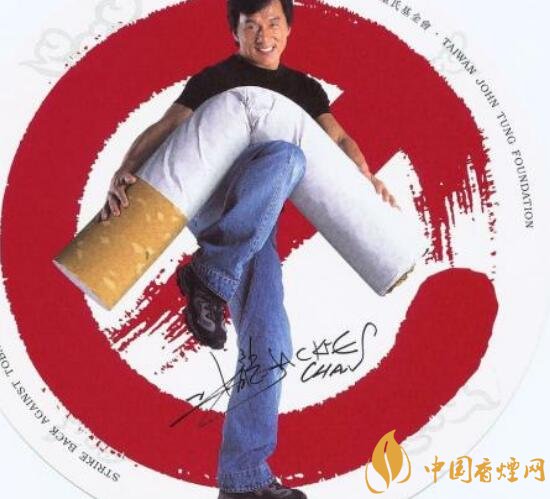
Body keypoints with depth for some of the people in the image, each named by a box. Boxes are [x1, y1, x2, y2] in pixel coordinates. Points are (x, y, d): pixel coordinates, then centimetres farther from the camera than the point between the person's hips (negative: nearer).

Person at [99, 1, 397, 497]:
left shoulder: (304, 87, 20)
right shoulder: (217, 78, 3)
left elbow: (339, 138, 23)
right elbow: (165, 128, -9)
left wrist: (368, 178, 2)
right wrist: (124, 173, -26)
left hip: (254, 224, 5)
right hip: (208, 204, -5)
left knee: (268, 347, -6)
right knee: (284, 155, -35)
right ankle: (208, 278, -31)